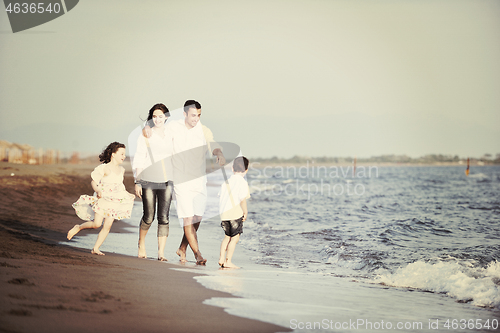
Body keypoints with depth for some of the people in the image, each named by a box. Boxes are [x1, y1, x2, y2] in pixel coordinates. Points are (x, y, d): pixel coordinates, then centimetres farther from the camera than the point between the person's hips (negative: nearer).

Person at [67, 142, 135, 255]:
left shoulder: (121, 170, 10)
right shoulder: (104, 169, -11)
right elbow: (93, 182, -10)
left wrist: (127, 194, 22)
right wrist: (98, 191, -27)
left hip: (114, 201, 6)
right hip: (102, 199, -6)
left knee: (107, 226, -2)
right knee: (96, 223, -14)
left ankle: (95, 248, 5)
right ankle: (77, 228, 12)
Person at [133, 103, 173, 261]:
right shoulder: (145, 136, 3)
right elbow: (138, 160, 2)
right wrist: (137, 182, -4)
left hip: (166, 181, 2)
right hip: (148, 181, -2)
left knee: (164, 218, -4)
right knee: (148, 217, 1)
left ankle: (161, 252, -1)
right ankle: (141, 244, 27)